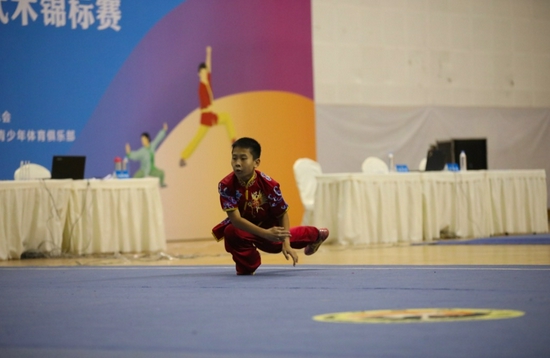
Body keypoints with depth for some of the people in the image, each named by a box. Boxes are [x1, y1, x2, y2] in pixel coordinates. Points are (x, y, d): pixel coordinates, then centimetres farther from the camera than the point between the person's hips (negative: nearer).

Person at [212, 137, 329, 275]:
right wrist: (265, 233, -43)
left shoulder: (268, 184, -27)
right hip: (244, 228, -1)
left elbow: (283, 214, -15)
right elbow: (235, 218, -33)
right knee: (231, 232, -32)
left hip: (269, 227, 1)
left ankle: (316, 234, 53)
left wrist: (286, 244, -24)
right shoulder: (226, 185, -30)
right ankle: (246, 266, -2)